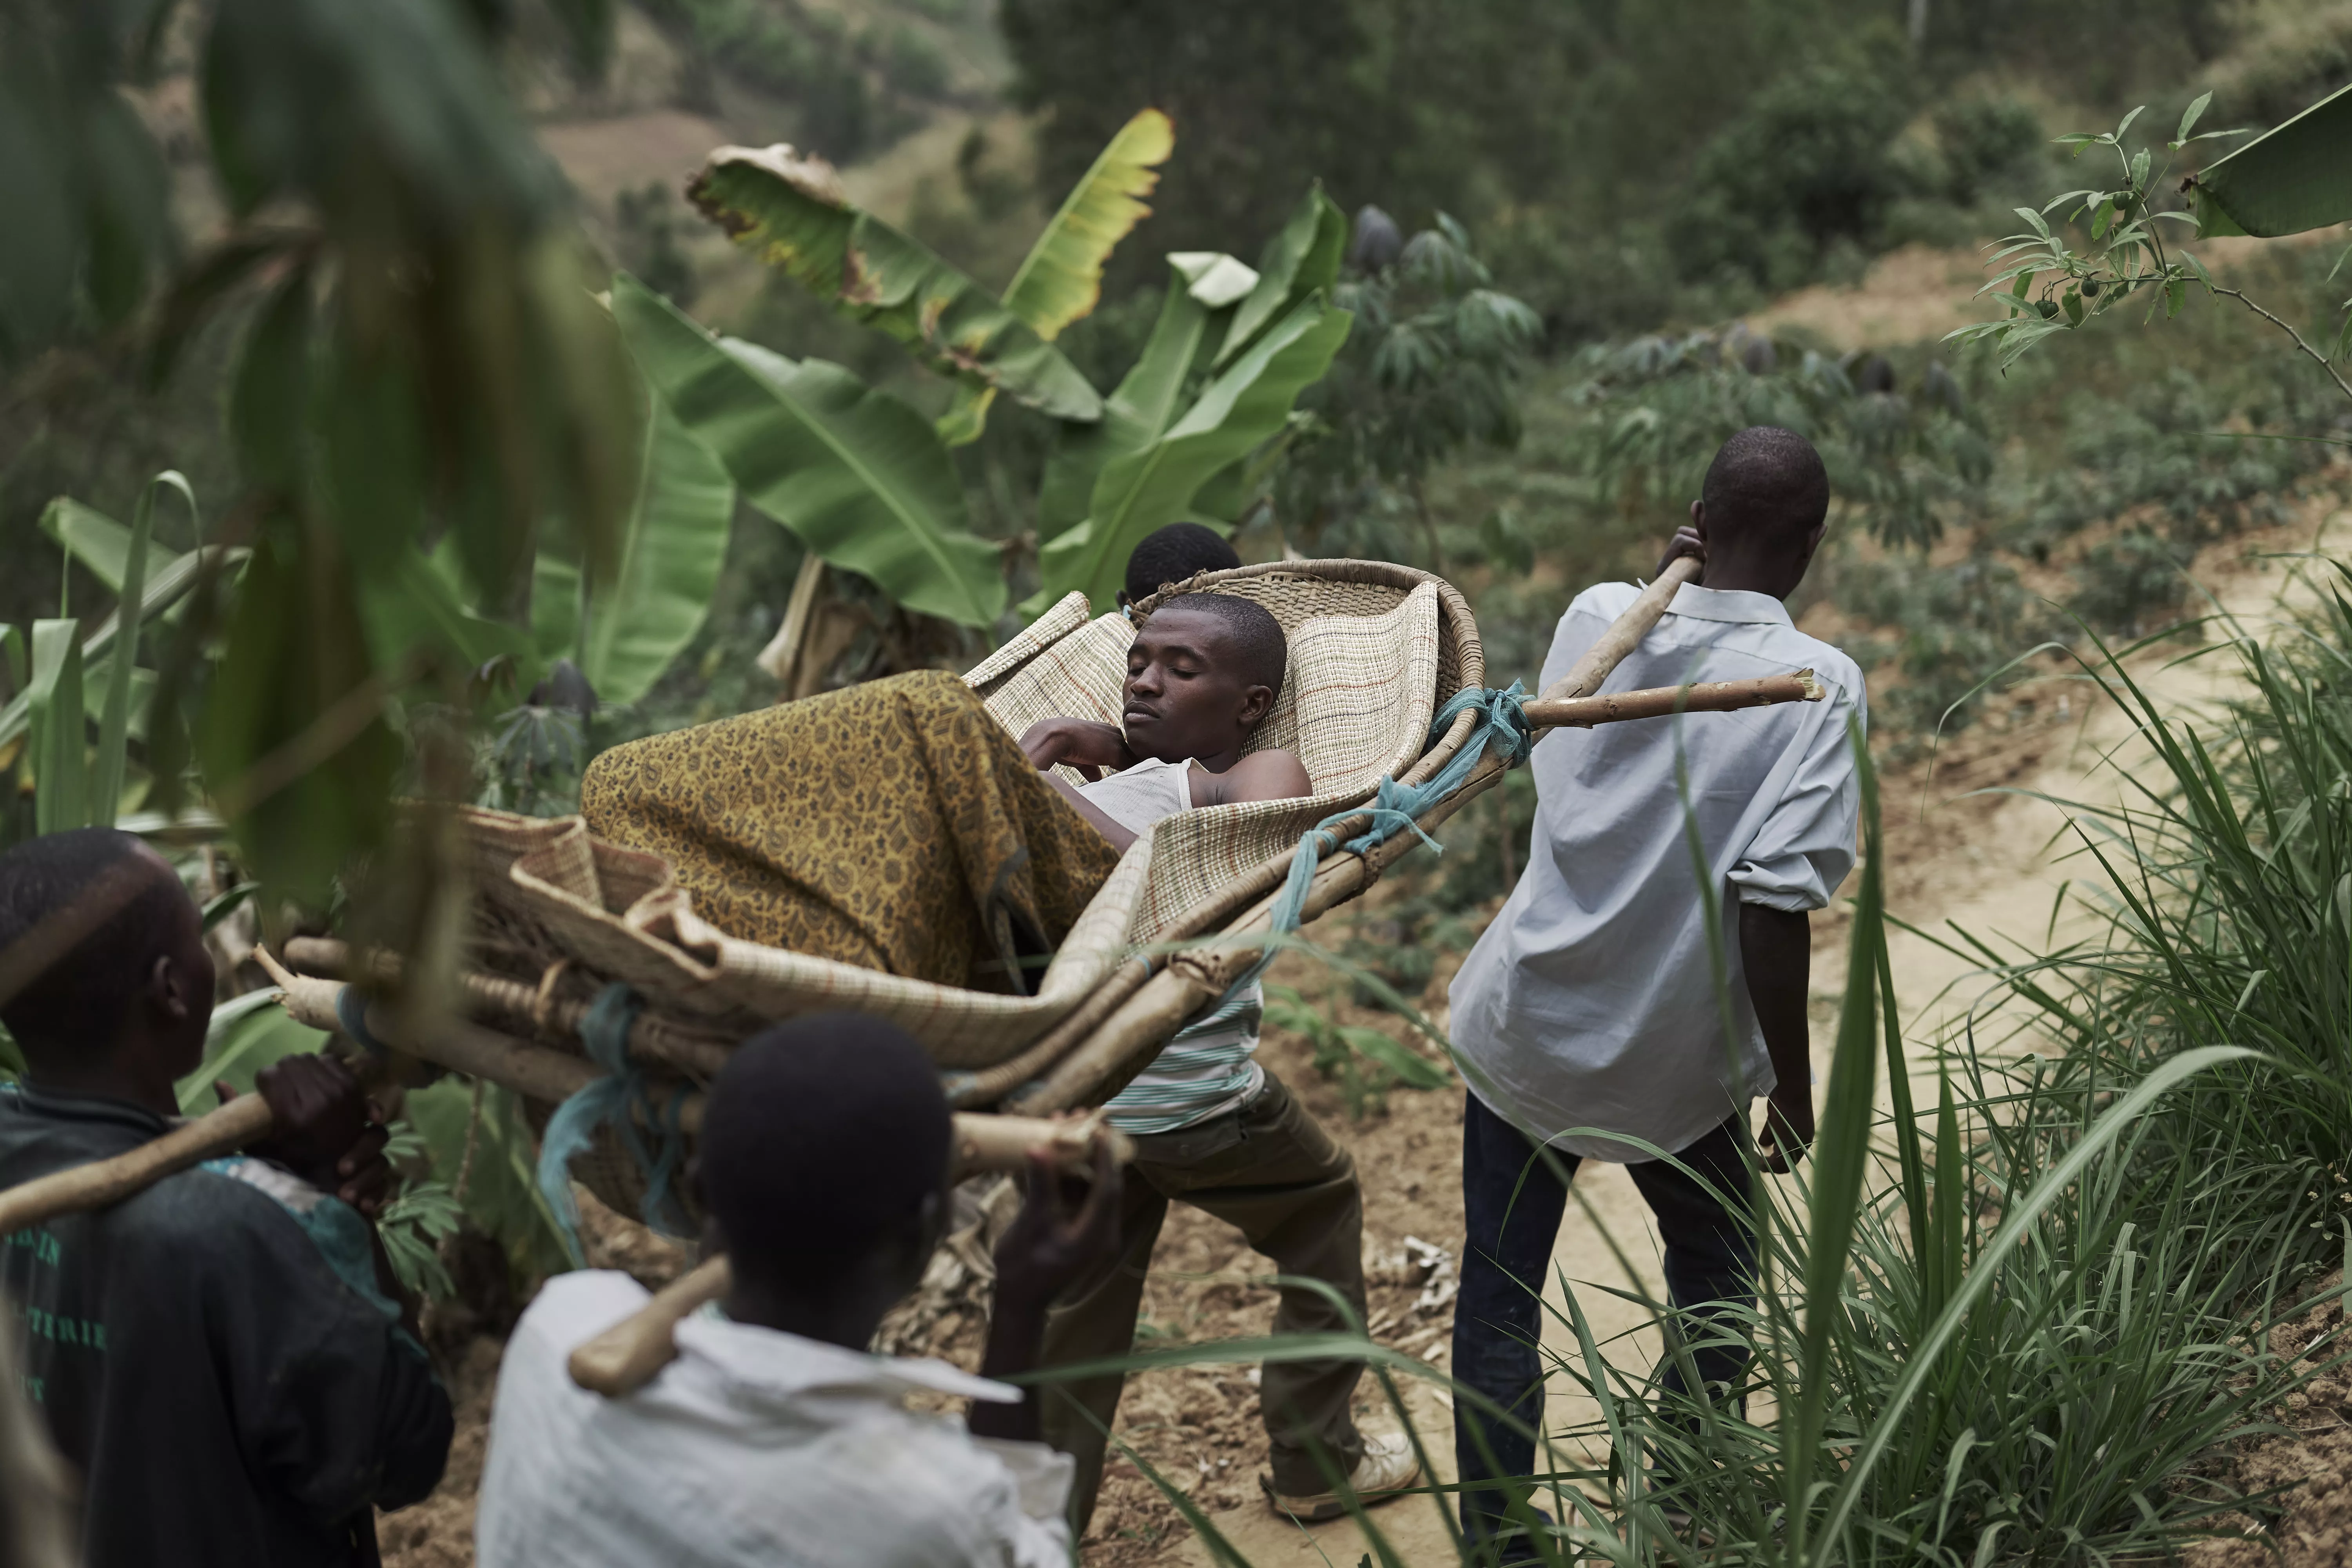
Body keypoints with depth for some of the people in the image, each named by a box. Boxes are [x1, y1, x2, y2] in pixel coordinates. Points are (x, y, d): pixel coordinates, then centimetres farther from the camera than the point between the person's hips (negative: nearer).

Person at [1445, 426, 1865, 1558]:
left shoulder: (1597, 619, -4)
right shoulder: (1816, 686, -16)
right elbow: (1773, 904, -22)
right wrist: (1793, 1083, -10)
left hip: (1522, 1027, 2)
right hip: (1673, 1067, -2)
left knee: (1498, 1299, 14)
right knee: (1714, 1289, 23)